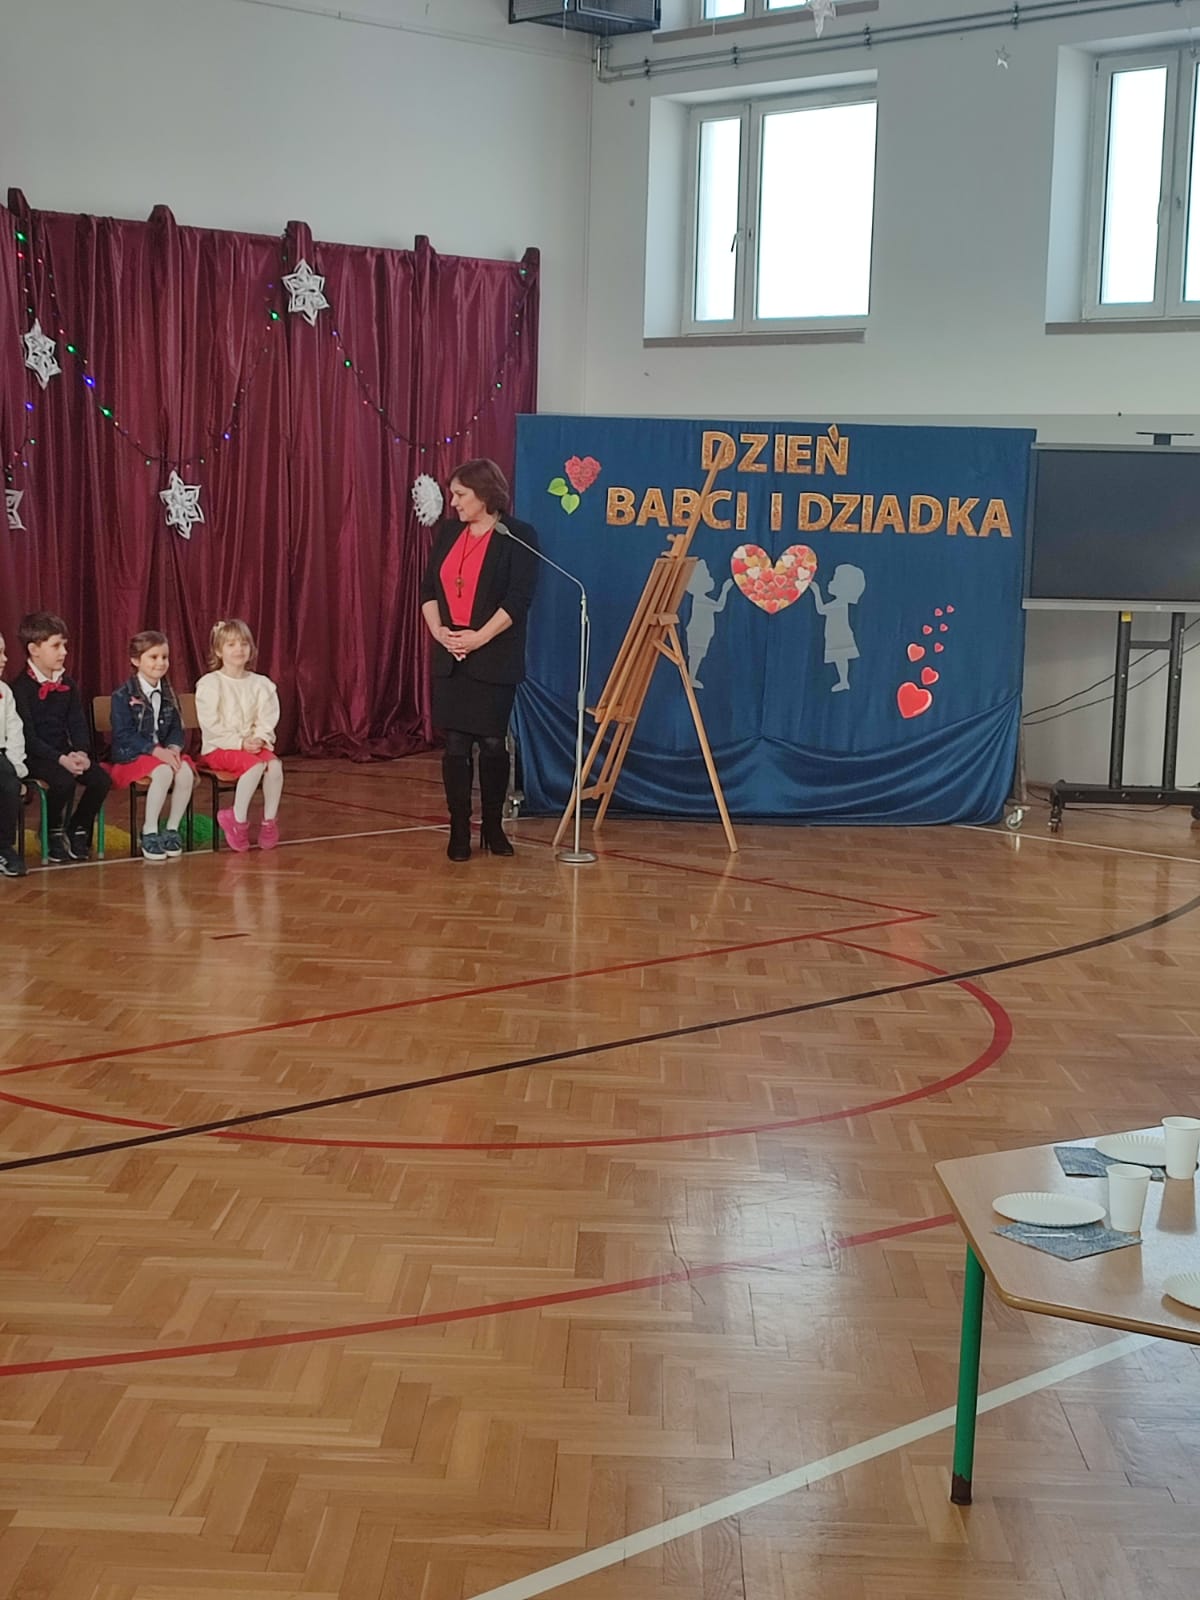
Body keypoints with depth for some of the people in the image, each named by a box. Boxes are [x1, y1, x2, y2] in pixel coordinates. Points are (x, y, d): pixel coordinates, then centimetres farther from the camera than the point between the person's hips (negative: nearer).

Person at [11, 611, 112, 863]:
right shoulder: (20, 688, -11)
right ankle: (54, 833, -5)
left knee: (101, 779, -17)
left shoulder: (68, 684, 10)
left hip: (65, 752, 6)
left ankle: (79, 830, 5)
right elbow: (28, 737, -16)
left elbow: (78, 724, 7)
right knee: (64, 781, -33)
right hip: (34, 756, -6)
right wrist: (61, 759, -27)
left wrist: (81, 752, -14)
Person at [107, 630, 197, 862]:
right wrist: (156, 750, -24)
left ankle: (171, 830, -11)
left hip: (163, 753, 5)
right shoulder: (123, 695, -6)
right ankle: (149, 833, -21)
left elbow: (177, 728, 11)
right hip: (131, 756, -5)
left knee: (185, 772, -27)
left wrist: (174, 748, -13)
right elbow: (124, 734, -14)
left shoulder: (168, 694, 13)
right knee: (163, 772, -34)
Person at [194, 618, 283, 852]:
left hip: (254, 744, 4)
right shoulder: (209, 684, -3)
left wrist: (259, 739, -18)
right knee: (255, 764, -34)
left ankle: (269, 821, -17)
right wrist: (240, 743, -19)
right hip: (218, 748, -4)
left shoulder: (260, 684, 9)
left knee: (274, 763, -30)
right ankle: (239, 820, -19)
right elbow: (211, 725, -11)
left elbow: (267, 720, 3)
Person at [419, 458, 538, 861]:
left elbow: (518, 598, -13)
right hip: (450, 658, 4)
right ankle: (459, 831, 10)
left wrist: (478, 637, -18)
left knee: (492, 744, 2)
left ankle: (493, 828, 18)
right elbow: (428, 588, 11)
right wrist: (438, 629, -6)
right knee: (455, 745, 3)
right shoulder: (448, 533, 11)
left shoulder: (518, 537, -6)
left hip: (493, 659, -4)